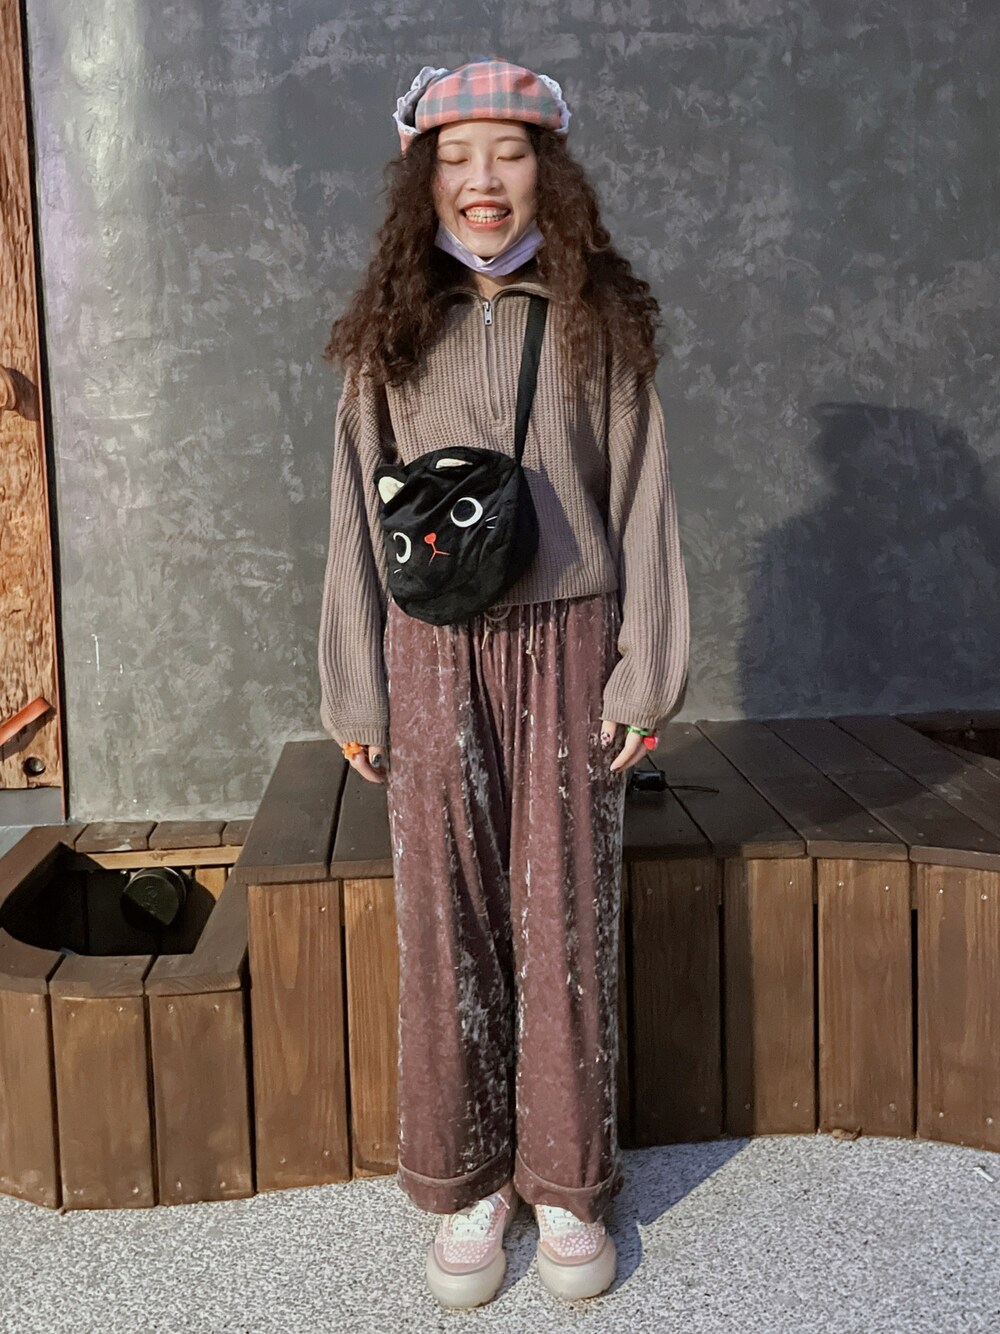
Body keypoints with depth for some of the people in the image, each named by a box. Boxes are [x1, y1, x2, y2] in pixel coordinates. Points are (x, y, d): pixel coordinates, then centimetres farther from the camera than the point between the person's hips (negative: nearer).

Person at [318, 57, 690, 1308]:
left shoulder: (599, 321, 5)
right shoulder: (391, 333, 7)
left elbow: (640, 502, 4)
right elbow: (357, 518, 7)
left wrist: (644, 672, -2)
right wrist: (354, 691, 3)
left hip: (567, 646, -1)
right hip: (433, 655, 1)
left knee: (566, 914, 3)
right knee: (446, 920, 4)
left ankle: (565, 1183, 20)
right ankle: (465, 1182, 20)